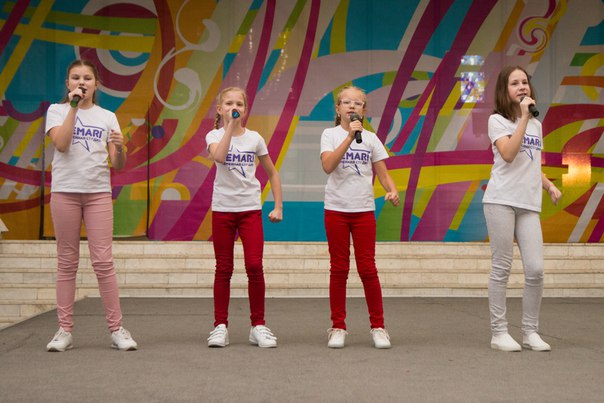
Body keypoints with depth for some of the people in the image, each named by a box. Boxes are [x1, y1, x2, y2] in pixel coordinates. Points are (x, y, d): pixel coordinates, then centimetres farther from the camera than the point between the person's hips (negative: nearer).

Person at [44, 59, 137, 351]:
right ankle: (65, 330, 9)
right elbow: (61, 144, -13)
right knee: (67, 262, 4)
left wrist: (120, 148, -17)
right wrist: (74, 106, -12)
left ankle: (116, 329, 2)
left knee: (103, 261, -3)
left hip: (98, 192, 1)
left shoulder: (107, 117, 10)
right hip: (64, 192, 0)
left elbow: (118, 166, 5)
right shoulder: (56, 110, 7)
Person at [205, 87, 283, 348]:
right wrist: (231, 126, -22)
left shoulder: (255, 138, 5)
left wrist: (278, 206, 5)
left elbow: (272, 173, 12)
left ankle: (258, 325, 5)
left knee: (254, 267, -7)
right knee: (224, 269, 5)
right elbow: (219, 156, -24)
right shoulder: (215, 135, 0)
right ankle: (220, 326, 15)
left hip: (250, 209, 1)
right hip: (223, 209, 0)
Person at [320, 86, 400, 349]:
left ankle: (378, 327, 11)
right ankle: (338, 327, 14)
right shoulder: (330, 134, 1)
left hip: (364, 209, 1)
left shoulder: (371, 138, 7)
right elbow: (328, 166, -16)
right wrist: (349, 137, -22)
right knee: (339, 268, 5)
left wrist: (392, 190, -15)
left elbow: (383, 173, 6)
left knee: (367, 268, 1)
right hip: (336, 209, -1)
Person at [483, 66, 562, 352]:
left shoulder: (536, 124, 19)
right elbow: (508, 154, -17)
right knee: (501, 269, -2)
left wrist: (549, 185, 10)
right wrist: (523, 117, -16)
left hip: (529, 204, 5)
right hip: (501, 201, -5)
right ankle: (499, 332, 6)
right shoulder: (497, 120, 0)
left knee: (535, 270, -2)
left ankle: (530, 332, 11)